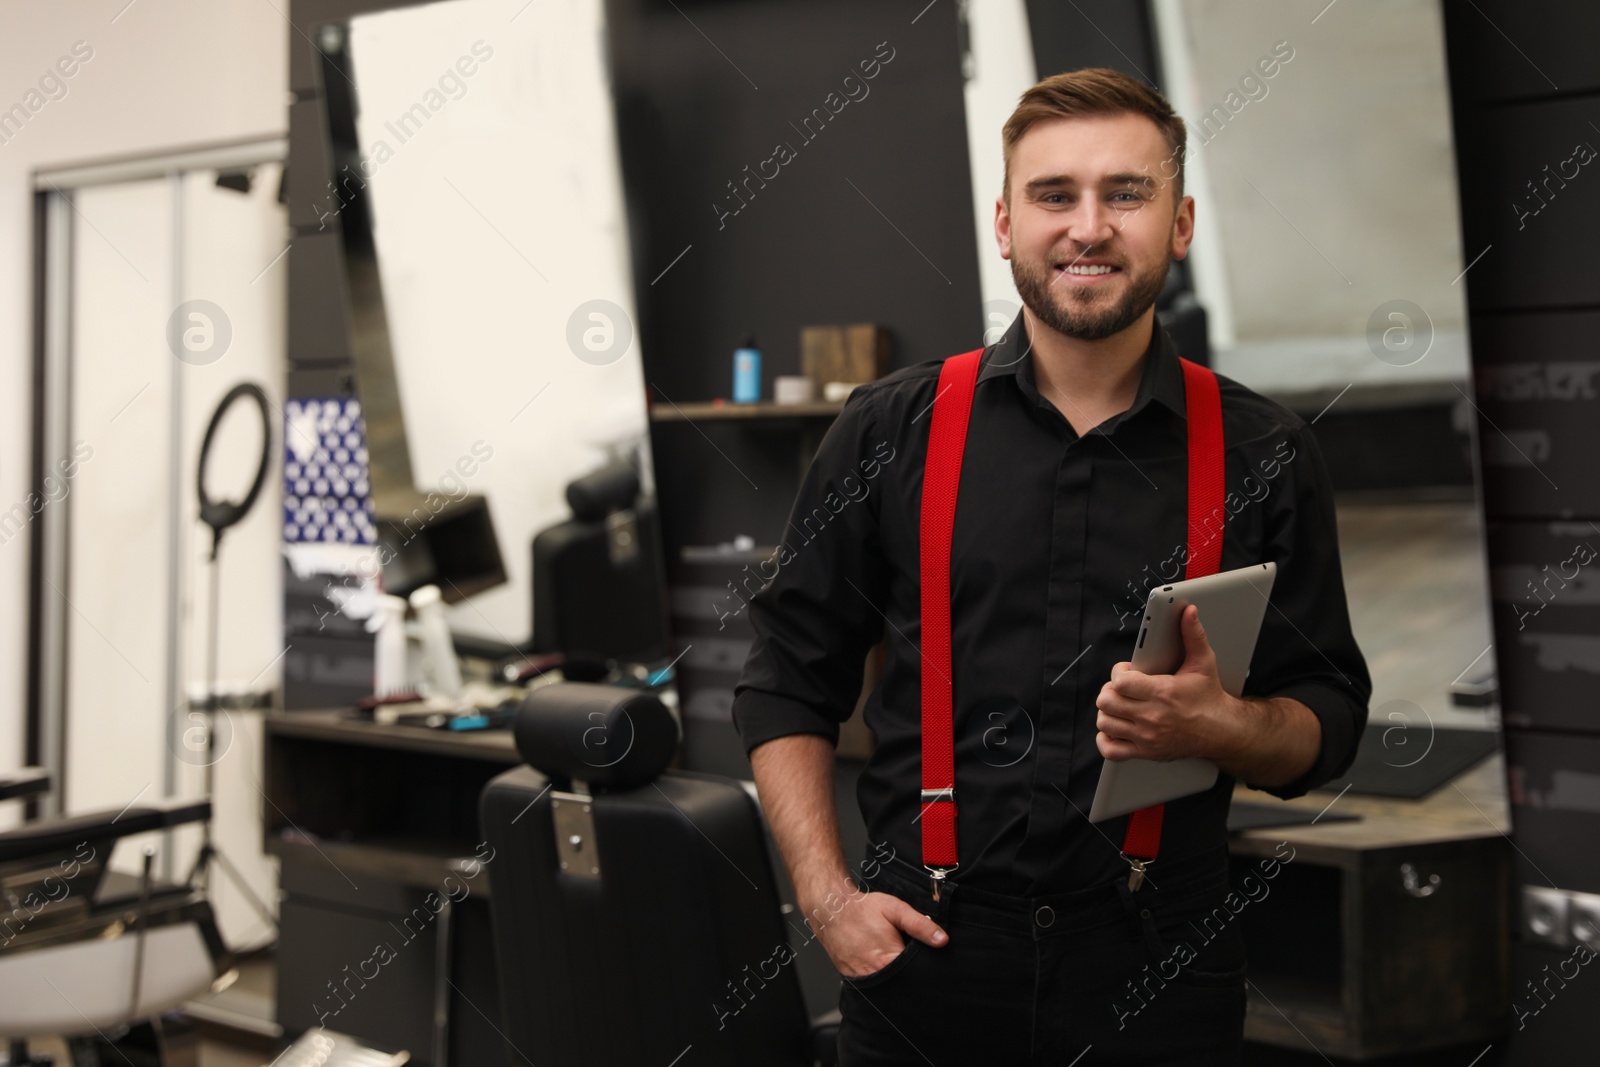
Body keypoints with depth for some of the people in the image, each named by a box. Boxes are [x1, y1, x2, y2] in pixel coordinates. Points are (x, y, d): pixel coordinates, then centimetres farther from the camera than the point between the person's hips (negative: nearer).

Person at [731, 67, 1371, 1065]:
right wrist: (828, 897, -4)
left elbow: (1327, 725, 5)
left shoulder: (1265, 455, 1)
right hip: (927, 953, 0)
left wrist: (1220, 728, -17)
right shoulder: (890, 431, 1)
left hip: (1159, 974, 0)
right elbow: (788, 682, 6)